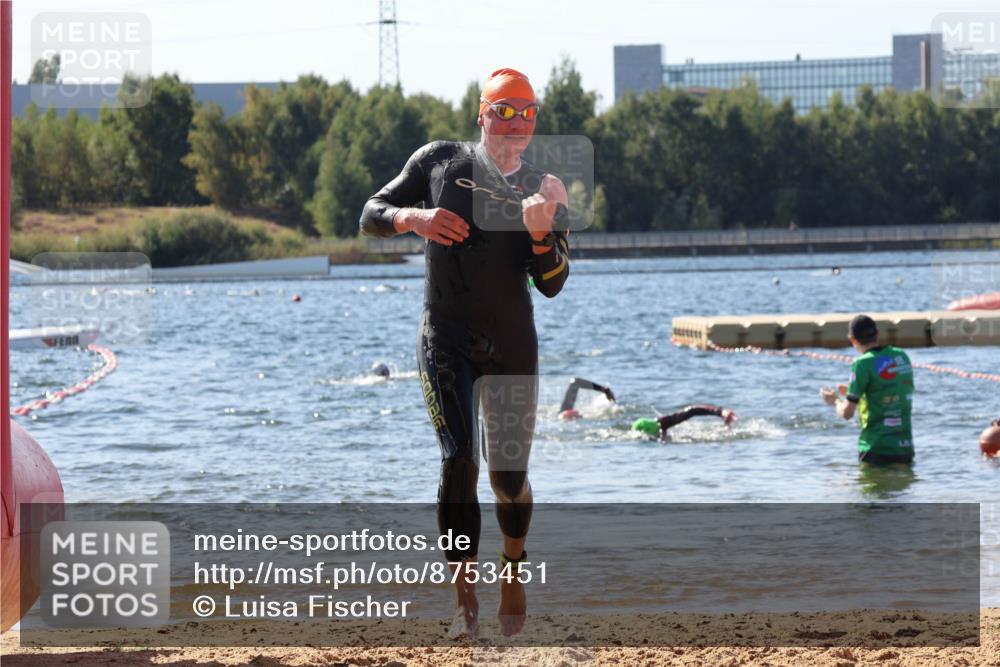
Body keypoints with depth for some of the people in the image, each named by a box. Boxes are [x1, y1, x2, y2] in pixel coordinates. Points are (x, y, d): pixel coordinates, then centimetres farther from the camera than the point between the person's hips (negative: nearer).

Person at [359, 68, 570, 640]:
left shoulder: (543, 190, 4)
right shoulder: (440, 162, 2)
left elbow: (553, 285, -4)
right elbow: (371, 215, 3)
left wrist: (541, 233, -22)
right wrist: (413, 217, -17)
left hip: (512, 345, 1)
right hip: (446, 341, -1)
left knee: (508, 475, 2)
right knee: (460, 462, -14)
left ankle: (514, 566, 31)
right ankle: (465, 598, -11)